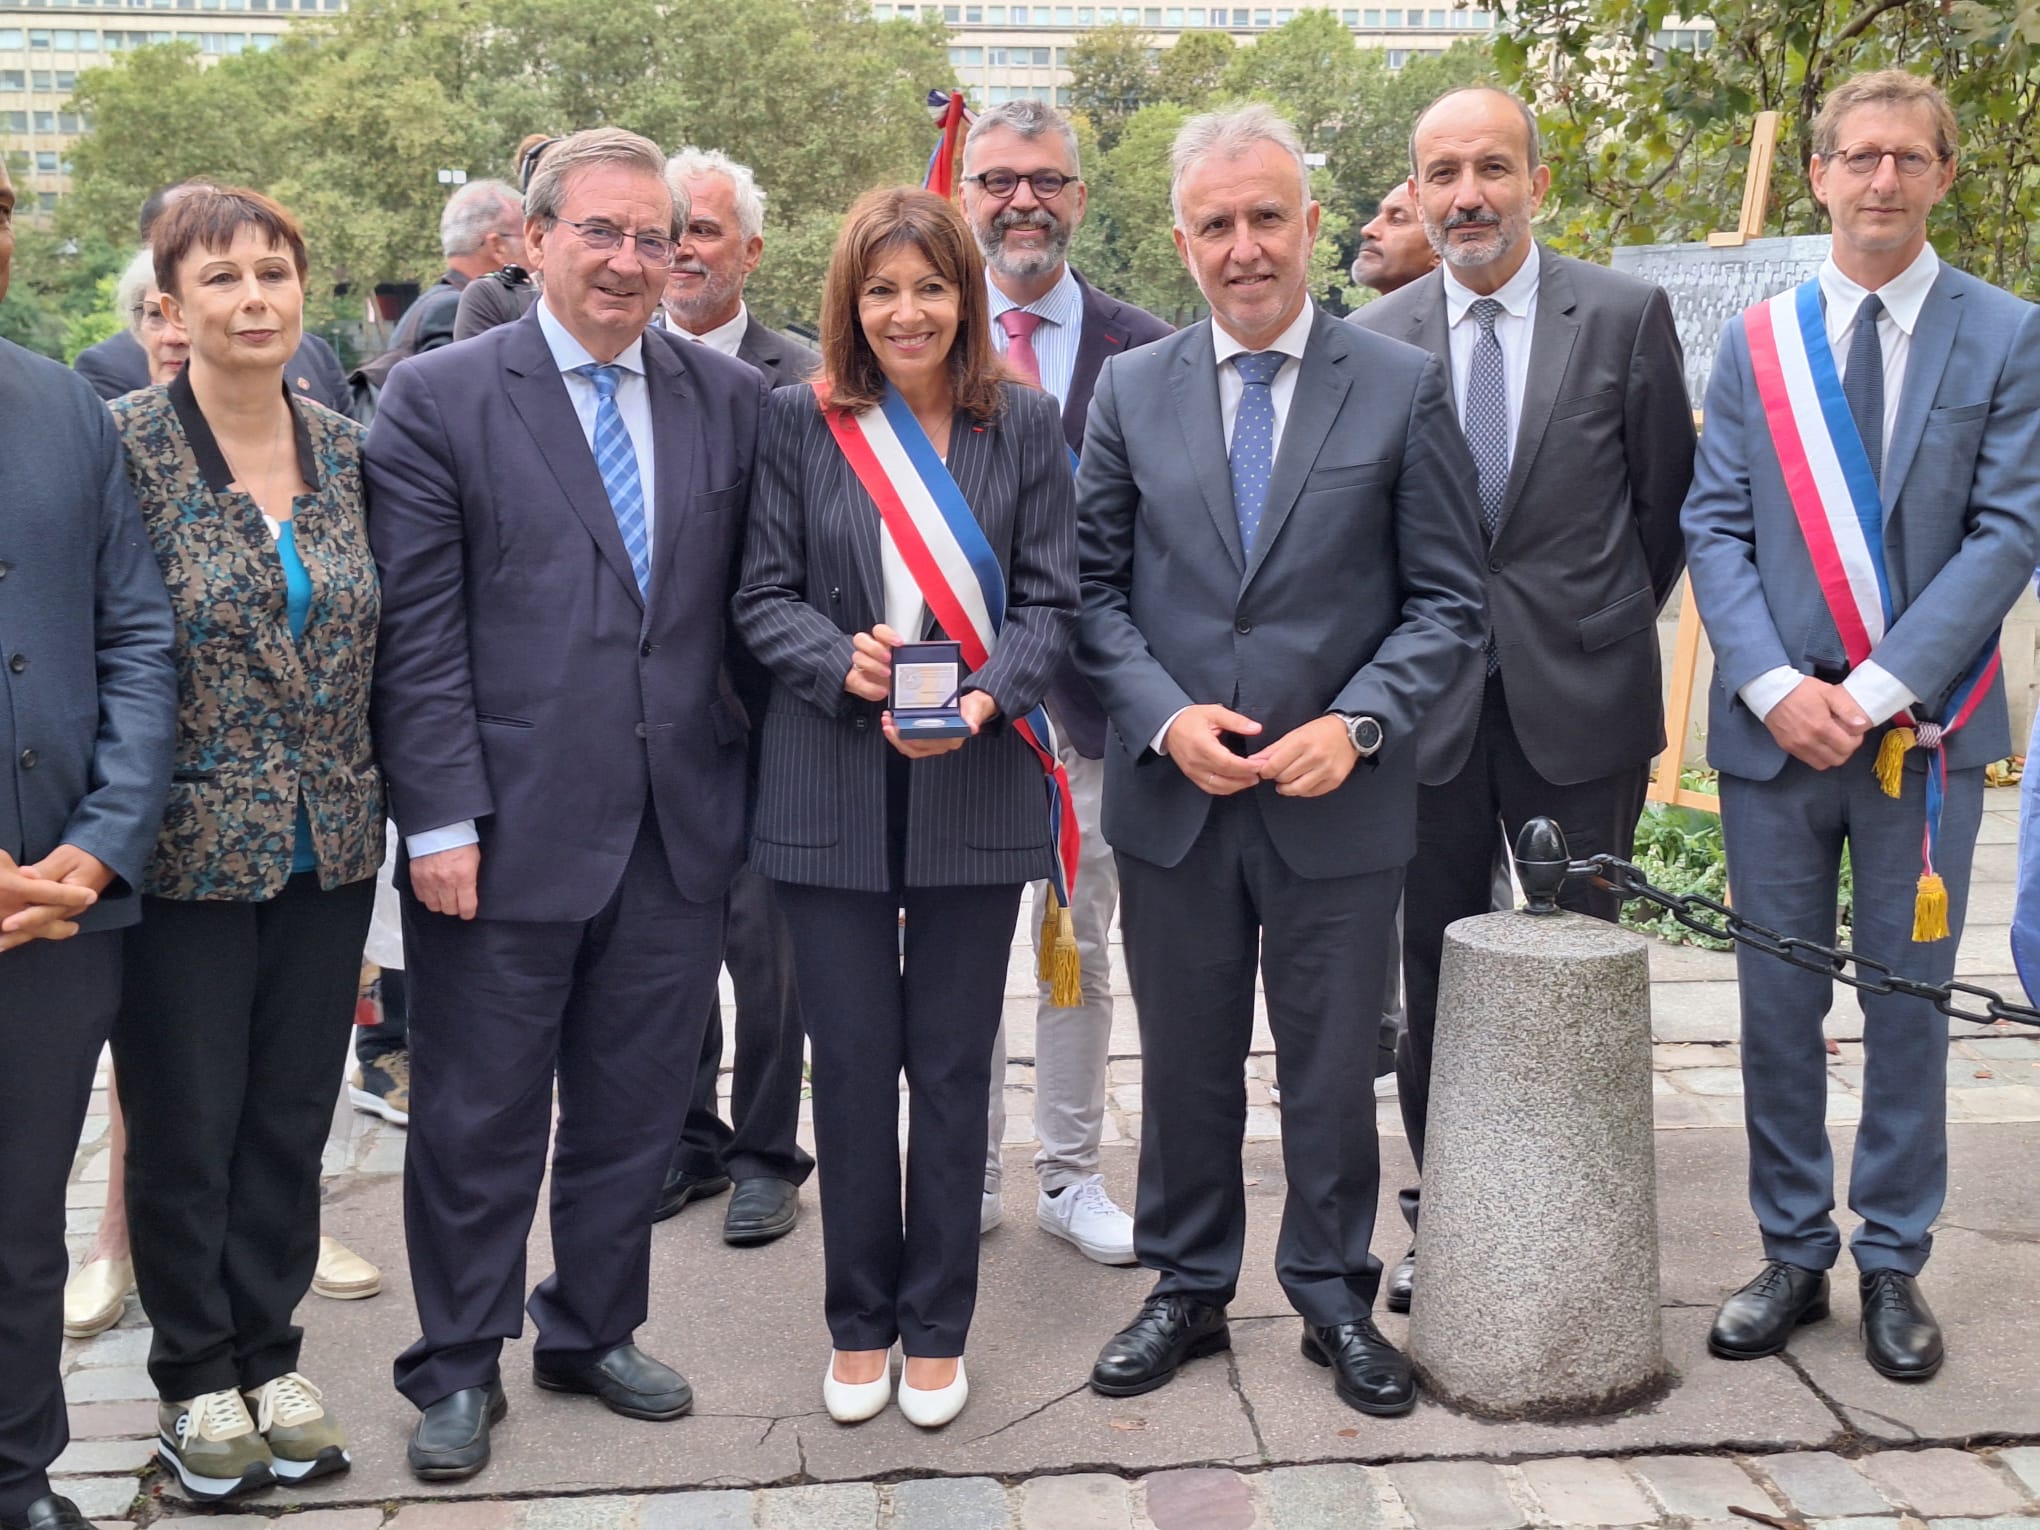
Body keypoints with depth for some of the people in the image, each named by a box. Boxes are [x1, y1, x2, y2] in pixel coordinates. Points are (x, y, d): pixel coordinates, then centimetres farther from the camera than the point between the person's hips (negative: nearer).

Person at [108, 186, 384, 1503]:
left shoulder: (350, 453, 5)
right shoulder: (123, 446, -8)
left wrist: (384, 809, 9)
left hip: (329, 849, 4)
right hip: (190, 850, -4)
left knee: (292, 1120, 13)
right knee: (185, 1125, 9)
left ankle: (269, 1354, 31)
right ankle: (196, 1379, 28)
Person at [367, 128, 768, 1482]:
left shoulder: (732, 398, 7)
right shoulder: (440, 397, -3)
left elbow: (748, 603, 9)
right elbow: (419, 634, -7)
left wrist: (748, 783, 5)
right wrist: (440, 820, -11)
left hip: (680, 833, 3)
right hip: (508, 833, -3)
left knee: (635, 1113, 15)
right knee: (480, 1119, 10)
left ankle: (594, 1331, 35)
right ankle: (459, 1366, 29)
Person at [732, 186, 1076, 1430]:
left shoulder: (1025, 424, 3)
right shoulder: (801, 423, 2)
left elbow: (1051, 599, 1)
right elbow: (765, 596, 2)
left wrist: (985, 697, -16)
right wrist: (844, 664, -18)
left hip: (977, 788, 0)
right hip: (833, 789, 0)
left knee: (954, 1064, 8)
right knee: (852, 1060, 7)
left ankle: (936, 1329, 24)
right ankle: (859, 1324, 25)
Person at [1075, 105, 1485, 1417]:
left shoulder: (1404, 388, -1)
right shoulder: (1130, 390, 4)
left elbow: (1448, 602, -2)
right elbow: (1096, 588, 4)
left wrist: (1357, 724, -15)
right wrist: (1165, 717, -11)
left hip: (1339, 803, -1)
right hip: (1173, 800, 2)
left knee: (1334, 1069, 11)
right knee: (1186, 1064, 14)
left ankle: (1335, 1296, 30)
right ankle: (1189, 1289, 32)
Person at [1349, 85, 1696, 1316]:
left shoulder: (1626, 315, -1)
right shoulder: (1373, 340, 3)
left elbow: (1669, 498, 6)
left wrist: (1610, 625, 10)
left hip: (1579, 702, -1)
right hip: (1429, 703, 2)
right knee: (1437, 976, 10)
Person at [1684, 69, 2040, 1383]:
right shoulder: (1755, 342, 7)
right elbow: (1716, 528, 2)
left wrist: (1882, 688, -15)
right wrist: (1776, 686, -12)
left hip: (1925, 723, -1)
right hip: (1775, 726, 1)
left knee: (1910, 998, 7)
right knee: (1779, 1003, 7)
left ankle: (1894, 1263, 21)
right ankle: (1794, 1253, 21)